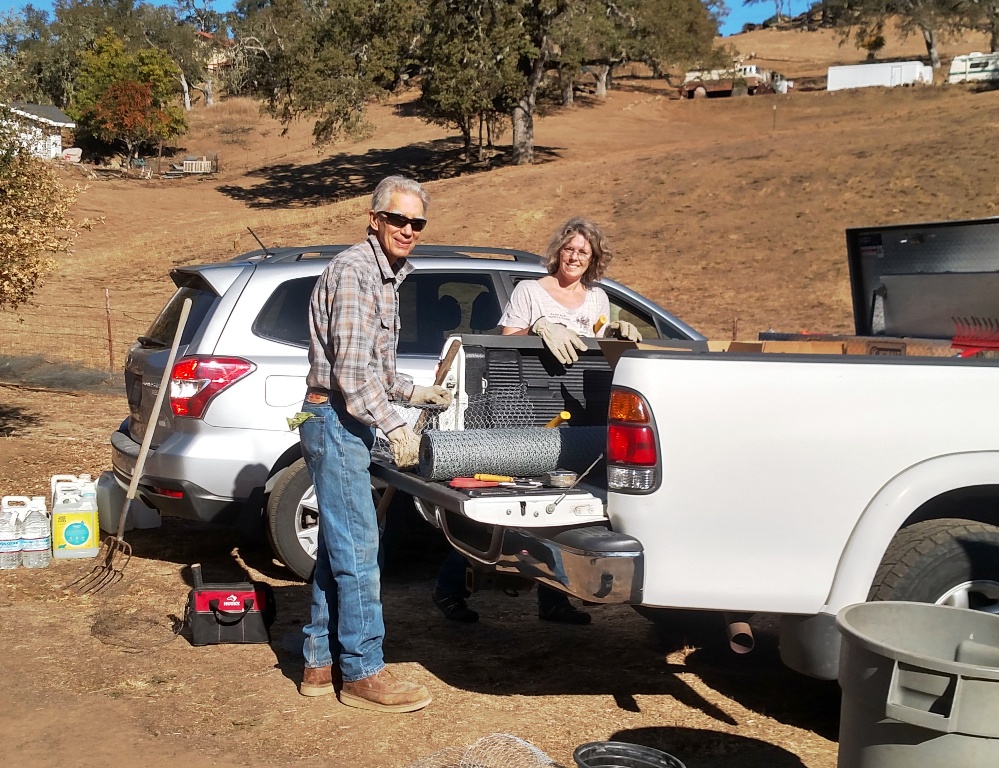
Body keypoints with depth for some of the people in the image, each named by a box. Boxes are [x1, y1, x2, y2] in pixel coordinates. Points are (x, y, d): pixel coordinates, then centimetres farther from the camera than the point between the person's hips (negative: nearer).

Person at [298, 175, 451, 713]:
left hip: (348, 423, 10)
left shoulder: (385, 276, 17)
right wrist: (394, 426, -23)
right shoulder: (355, 270, -15)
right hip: (335, 420, -10)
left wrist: (413, 391, 16)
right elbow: (350, 370, -22)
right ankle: (362, 672, 2)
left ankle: (322, 662, 22)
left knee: (338, 547, 13)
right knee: (357, 548, -6)